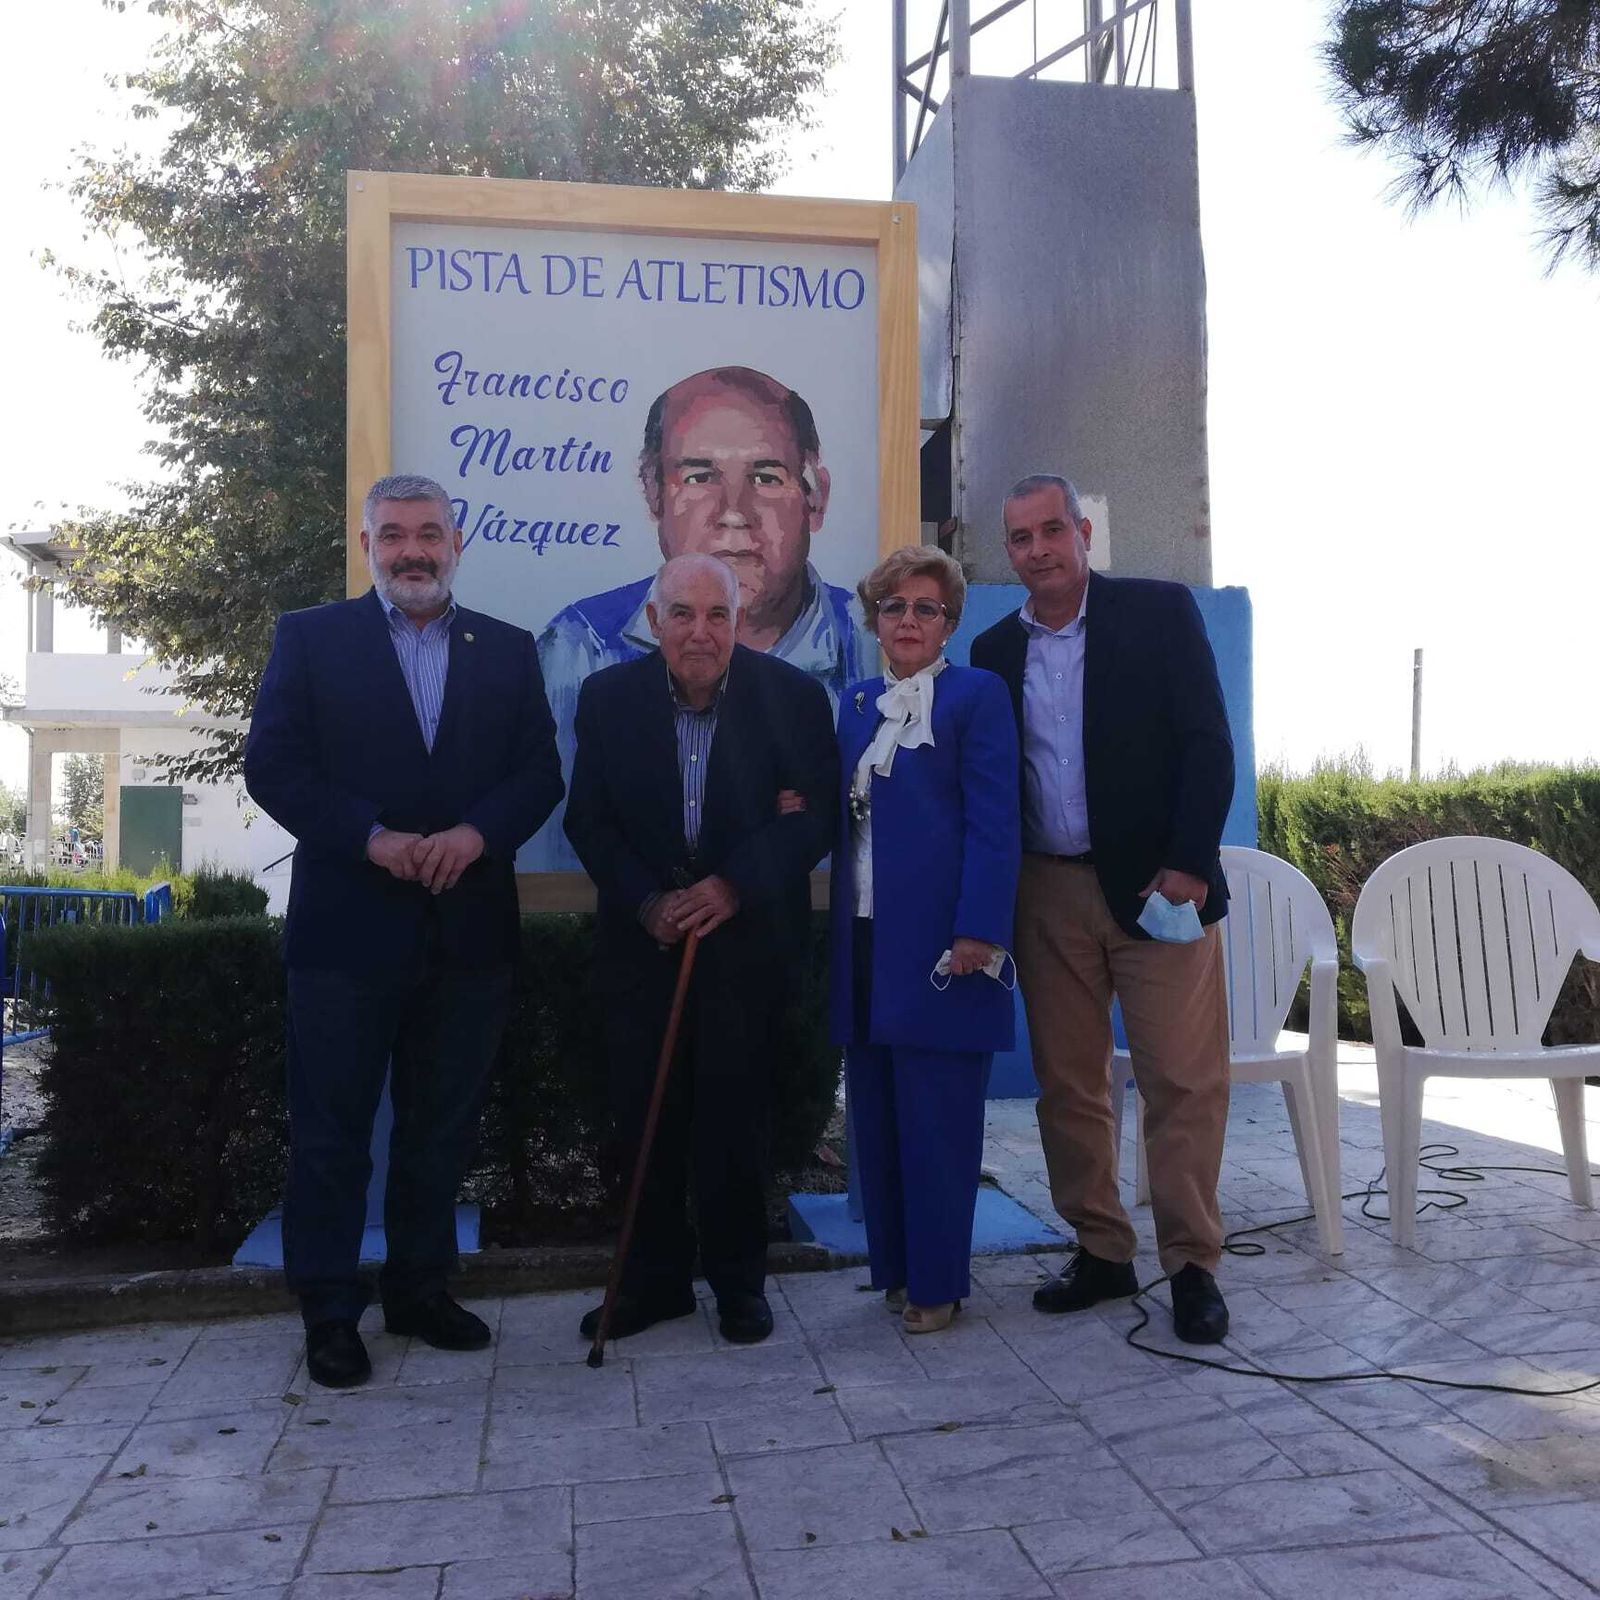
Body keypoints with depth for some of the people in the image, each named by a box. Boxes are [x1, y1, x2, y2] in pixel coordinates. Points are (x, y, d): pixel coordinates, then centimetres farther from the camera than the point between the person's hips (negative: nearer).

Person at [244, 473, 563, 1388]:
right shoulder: (311, 638, 3)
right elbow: (273, 766, -5)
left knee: (445, 1125, 12)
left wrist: (476, 832, -15)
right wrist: (373, 838, -17)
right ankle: (329, 1312, 19)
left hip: (470, 927, 3)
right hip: (348, 925, -2)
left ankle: (422, 1288, 28)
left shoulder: (509, 651, 10)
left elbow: (540, 773, 3)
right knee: (334, 1126, 5)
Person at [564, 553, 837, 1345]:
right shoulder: (608, 696, -1)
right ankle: (654, 1277, 25)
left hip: (748, 940, -2)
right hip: (642, 938, 2)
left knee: (735, 1117, 5)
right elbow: (588, 820, 1)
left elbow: (815, 815, -9)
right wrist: (645, 903, -13)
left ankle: (739, 1280, 24)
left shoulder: (792, 695, -6)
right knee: (643, 1117, 7)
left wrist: (733, 886, -20)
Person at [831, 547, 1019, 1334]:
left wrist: (978, 932, -16)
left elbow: (993, 823, -9)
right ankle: (893, 1266, 24)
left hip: (939, 938, -6)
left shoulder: (977, 695, -2)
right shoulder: (857, 703, 17)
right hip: (865, 939, 6)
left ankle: (936, 1280, 13)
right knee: (876, 1113, 11)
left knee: (936, 1117, 0)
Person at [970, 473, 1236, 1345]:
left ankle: (1192, 1265, 11)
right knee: (1067, 1084, 8)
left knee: (1185, 1080, -2)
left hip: (1157, 883, -3)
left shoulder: (1161, 612, -1)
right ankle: (1101, 1252, 22)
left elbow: (1209, 746, -5)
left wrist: (1188, 866, -13)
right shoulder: (994, 650, 10)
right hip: (1048, 894, 4)